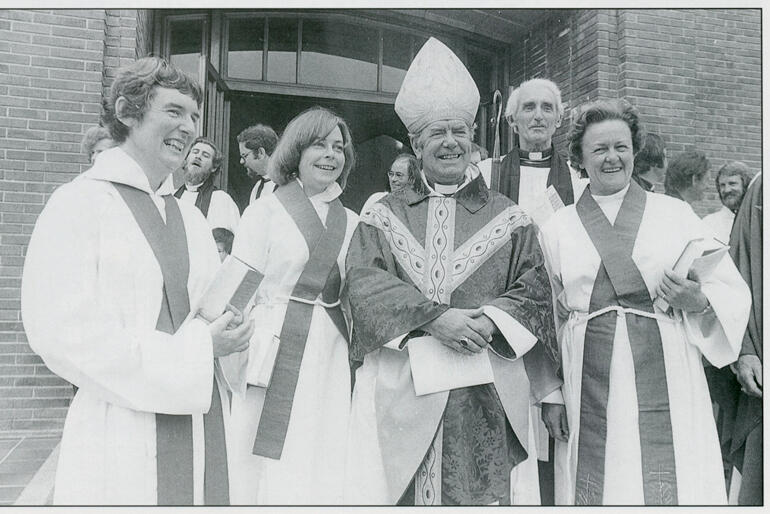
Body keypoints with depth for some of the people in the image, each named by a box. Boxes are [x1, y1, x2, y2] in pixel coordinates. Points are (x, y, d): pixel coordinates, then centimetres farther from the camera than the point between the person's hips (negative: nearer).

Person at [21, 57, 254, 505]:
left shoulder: (191, 217, 12)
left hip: (204, 425, 6)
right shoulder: (79, 204, -6)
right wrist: (195, 351, -16)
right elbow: (63, 333, -15)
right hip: (122, 442, -5)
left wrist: (229, 336, -8)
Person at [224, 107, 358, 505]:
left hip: (331, 356, 4)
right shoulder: (265, 211, -1)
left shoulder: (352, 223, 11)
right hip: (276, 353, -3)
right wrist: (240, 364, -10)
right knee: (272, 475, 3)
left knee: (328, 473, 8)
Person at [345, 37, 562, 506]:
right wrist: (433, 318, -18)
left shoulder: (508, 217, 10)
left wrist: (489, 321, -17)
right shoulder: (384, 216, 11)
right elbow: (363, 279, -4)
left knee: (484, 492, 2)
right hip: (401, 390, 0)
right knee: (398, 491, 3)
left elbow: (535, 288, 3)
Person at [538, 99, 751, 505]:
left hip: (666, 383, 0)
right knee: (596, 488, 3)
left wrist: (699, 301, -13)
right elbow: (549, 315, 10)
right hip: (589, 390, 1)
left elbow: (733, 292, 7)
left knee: (669, 488, -2)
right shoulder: (556, 228, 9)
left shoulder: (676, 214, 7)